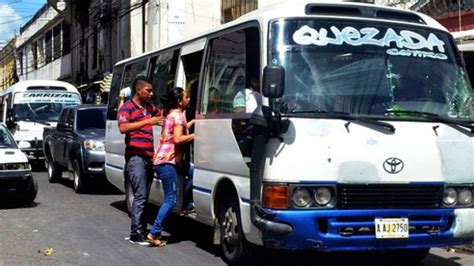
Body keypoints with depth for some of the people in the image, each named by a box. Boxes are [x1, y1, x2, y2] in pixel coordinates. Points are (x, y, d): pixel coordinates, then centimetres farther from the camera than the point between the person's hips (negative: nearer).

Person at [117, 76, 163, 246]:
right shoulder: (127, 107, -5)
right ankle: (136, 234, -11)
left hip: (148, 157, 8)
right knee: (140, 196, -13)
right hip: (136, 157, -8)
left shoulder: (150, 107, 18)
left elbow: (161, 115, 37)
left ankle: (142, 230, 15)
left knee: (144, 196, 10)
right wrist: (148, 121, -29)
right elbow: (123, 128, -23)